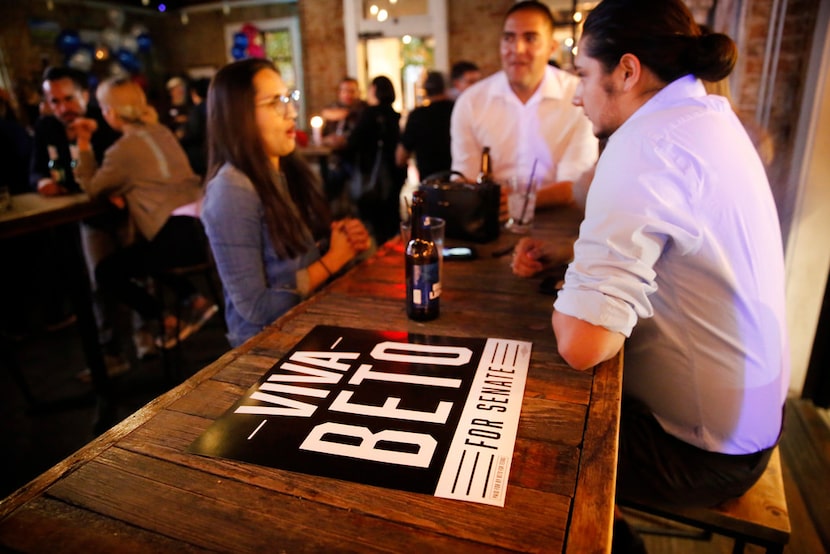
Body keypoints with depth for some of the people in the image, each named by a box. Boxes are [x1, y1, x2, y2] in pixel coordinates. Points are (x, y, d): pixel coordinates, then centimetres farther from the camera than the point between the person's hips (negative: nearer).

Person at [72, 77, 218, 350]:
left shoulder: (125, 148, -6)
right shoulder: (161, 131, 17)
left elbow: (92, 187, 7)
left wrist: (84, 144, 10)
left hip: (178, 234, -8)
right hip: (197, 226, 9)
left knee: (106, 271, 10)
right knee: (138, 253, 33)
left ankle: (169, 323, 10)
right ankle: (194, 299, 19)